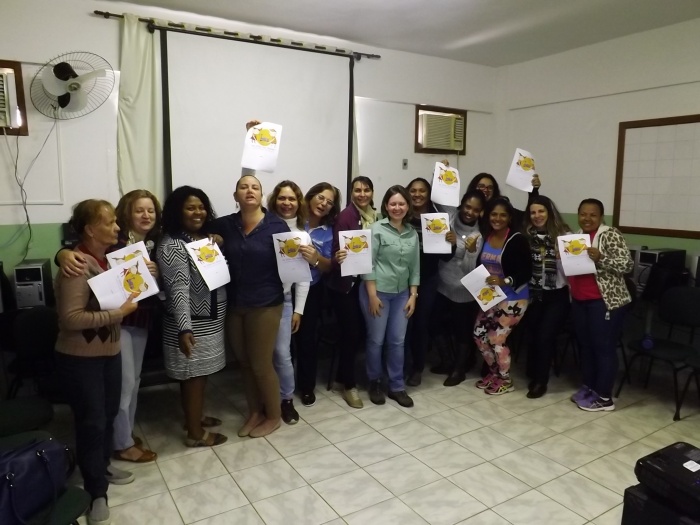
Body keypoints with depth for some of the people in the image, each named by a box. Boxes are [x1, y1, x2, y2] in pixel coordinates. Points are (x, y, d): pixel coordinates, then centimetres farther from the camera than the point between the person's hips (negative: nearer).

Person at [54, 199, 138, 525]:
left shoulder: (111, 258, 5)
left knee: (109, 415, 19)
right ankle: (96, 493, 18)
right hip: (79, 358, -8)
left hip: (110, 351, 8)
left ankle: (103, 467, 40)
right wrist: (119, 313, -27)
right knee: (91, 423, 2)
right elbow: (71, 318, -27)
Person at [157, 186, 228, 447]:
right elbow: (178, 290, -26)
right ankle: (195, 433, 18)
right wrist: (184, 329, -31)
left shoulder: (207, 237, 10)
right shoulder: (172, 245, -18)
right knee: (194, 375, 3)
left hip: (211, 320, 8)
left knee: (201, 373, 20)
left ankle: (196, 416, 38)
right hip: (192, 323, -8)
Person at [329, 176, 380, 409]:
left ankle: (343, 374, 32)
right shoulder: (346, 216, -13)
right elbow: (338, 248, -18)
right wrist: (338, 258, -40)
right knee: (351, 332, -2)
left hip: (365, 281, 7)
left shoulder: (376, 216, 7)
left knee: (361, 330, 12)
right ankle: (349, 385, 15)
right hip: (344, 283, -7)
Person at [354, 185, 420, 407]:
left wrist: (413, 296, 5)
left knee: (397, 341, 10)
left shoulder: (413, 233, 8)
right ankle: (375, 383, 25)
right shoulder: (377, 229, -7)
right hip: (377, 291, -4)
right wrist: (372, 295, -15)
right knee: (376, 340, 6)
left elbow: (415, 267, 10)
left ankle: (397, 387, 22)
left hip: (401, 293, 4)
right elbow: (368, 263, -11)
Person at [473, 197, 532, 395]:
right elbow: (480, 265, 6)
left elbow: (526, 272, -18)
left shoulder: (518, 239, -16)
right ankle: (494, 372, 31)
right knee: (479, 334, 7)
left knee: (496, 338, -3)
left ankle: (505, 380, 22)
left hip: (513, 298, -6)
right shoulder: (485, 237, 0)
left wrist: (505, 281, -29)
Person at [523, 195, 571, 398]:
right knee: (532, 334, 2)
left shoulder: (563, 235, -7)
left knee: (544, 335, -9)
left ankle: (541, 380, 9)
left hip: (558, 295, -3)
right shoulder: (527, 236, 3)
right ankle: (533, 375, 24)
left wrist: (561, 257, -29)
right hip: (535, 293, 3)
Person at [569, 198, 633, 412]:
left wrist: (601, 258, -27)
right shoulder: (576, 235, 12)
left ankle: (604, 397, 7)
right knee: (584, 345, 14)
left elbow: (627, 265, -15)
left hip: (605, 301, -7)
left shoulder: (610, 235, -10)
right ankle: (589, 387, 27)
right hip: (579, 301, 8)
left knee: (604, 347, -1)